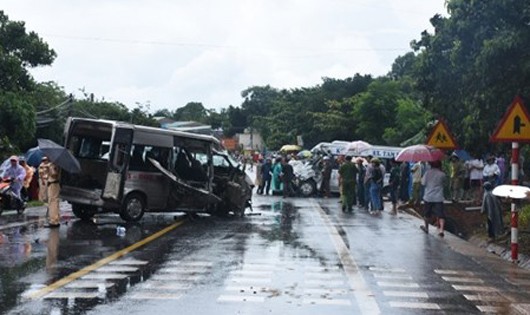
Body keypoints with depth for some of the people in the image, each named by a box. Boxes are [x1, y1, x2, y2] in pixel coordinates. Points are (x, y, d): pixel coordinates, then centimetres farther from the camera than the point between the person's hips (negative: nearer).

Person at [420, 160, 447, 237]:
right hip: (438, 198, -1)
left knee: (427, 213, 19)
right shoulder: (442, 174, -5)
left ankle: (426, 227, 34)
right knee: (440, 214, -5)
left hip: (428, 197, 1)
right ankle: (441, 229, -23)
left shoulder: (427, 172, -5)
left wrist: (422, 179, 15)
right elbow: (444, 182, 11)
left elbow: (423, 183, -3)